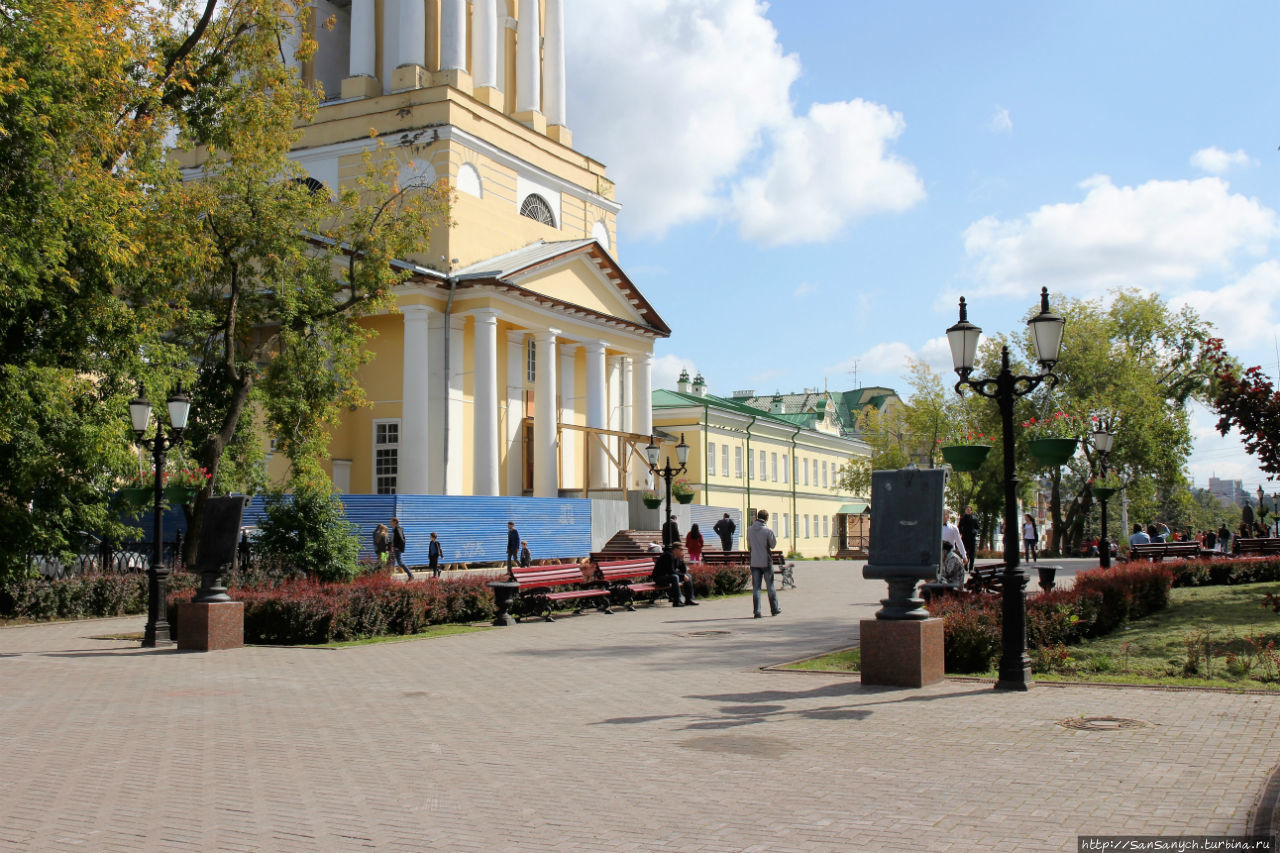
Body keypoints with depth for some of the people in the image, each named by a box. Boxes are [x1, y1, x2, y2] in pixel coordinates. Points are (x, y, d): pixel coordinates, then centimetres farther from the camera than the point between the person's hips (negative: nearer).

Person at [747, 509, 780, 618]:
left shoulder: (750, 530, -1)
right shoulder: (768, 531, -14)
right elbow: (773, 544, -2)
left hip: (754, 562, 3)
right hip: (766, 562, -3)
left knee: (756, 587, 4)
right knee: (770, 586, 11)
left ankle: (757, 611, -1)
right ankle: (774, 609, 21)